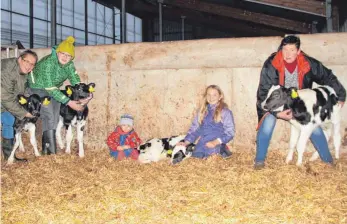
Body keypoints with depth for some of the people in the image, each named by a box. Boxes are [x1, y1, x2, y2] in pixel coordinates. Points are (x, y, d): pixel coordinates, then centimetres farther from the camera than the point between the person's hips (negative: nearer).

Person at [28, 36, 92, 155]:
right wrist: (69, 102, -37)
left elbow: (76, 81, -11)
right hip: (39, 88, -7)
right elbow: (50, 88, -34)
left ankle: (46, 149, 16)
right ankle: (51, 151, -17)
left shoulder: (69, 64, -11)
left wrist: (82, 97, -29)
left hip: (54, 89, 7)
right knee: (49, 117, -18)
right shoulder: (48, 63, -31)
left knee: (55, 119, 5)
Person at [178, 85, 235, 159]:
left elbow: (230, 132, -2)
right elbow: (194, 128, 18)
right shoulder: (202, 112, 17)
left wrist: (216, 142, -16)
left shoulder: (225, 112, 2)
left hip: (216, 147, -3)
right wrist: (186, 142, 5)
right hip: (201, 147, 4)